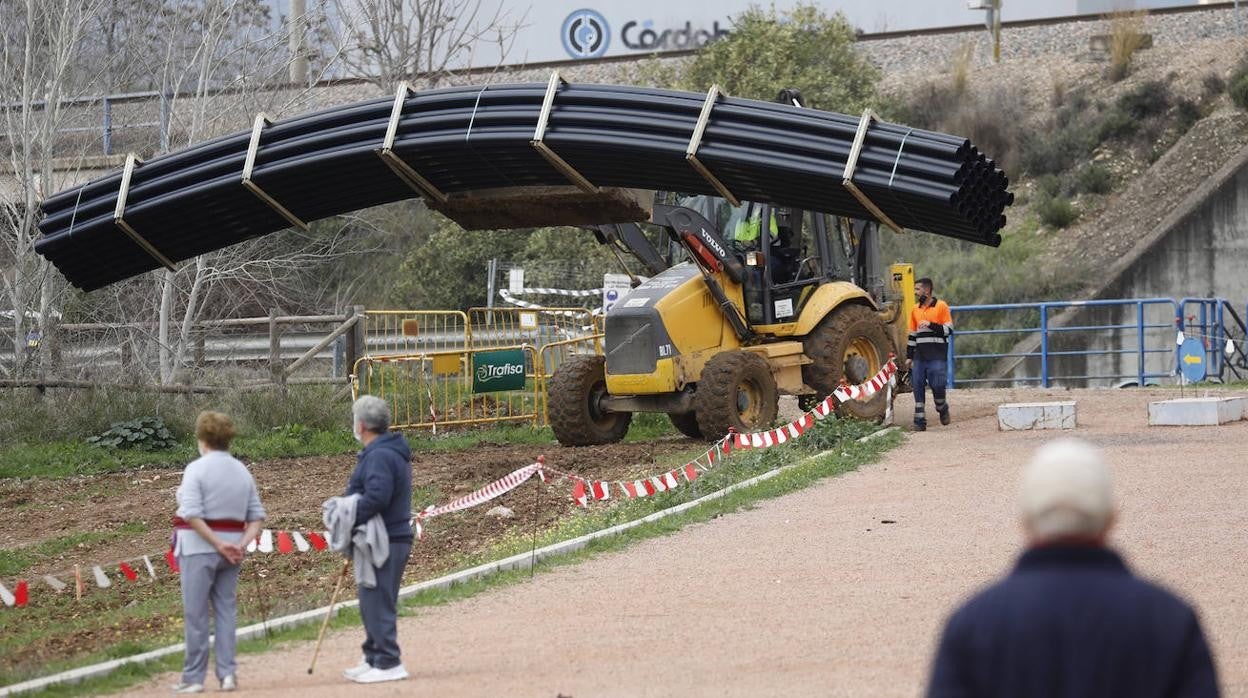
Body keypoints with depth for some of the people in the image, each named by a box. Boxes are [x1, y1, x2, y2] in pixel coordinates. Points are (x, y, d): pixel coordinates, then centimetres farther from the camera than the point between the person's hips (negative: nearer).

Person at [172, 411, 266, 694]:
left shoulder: (197, 468, -10)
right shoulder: (242, 471, 9)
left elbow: (192, 514, -19)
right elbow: (257, 516, 5)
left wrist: (218, 544, -16)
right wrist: (242, 544, -6)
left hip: (199, 546, -5)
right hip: (231, 547, 5)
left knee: (196, 613, 0)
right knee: (225, 610, 11)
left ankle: (194, 677, 4)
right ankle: (227, 673, 7)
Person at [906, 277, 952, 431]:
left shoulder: (941, 306, -2)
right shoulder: (915, 309, 14)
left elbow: (949, 330, -5)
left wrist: (931, 325, -17)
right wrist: (909, 357, 15)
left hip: (937, 356, -5)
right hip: (919, 356, 5)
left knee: (937, 385, -9)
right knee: (918, 388, -1)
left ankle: (942, 409, 20)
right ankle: (920, 421, 2)